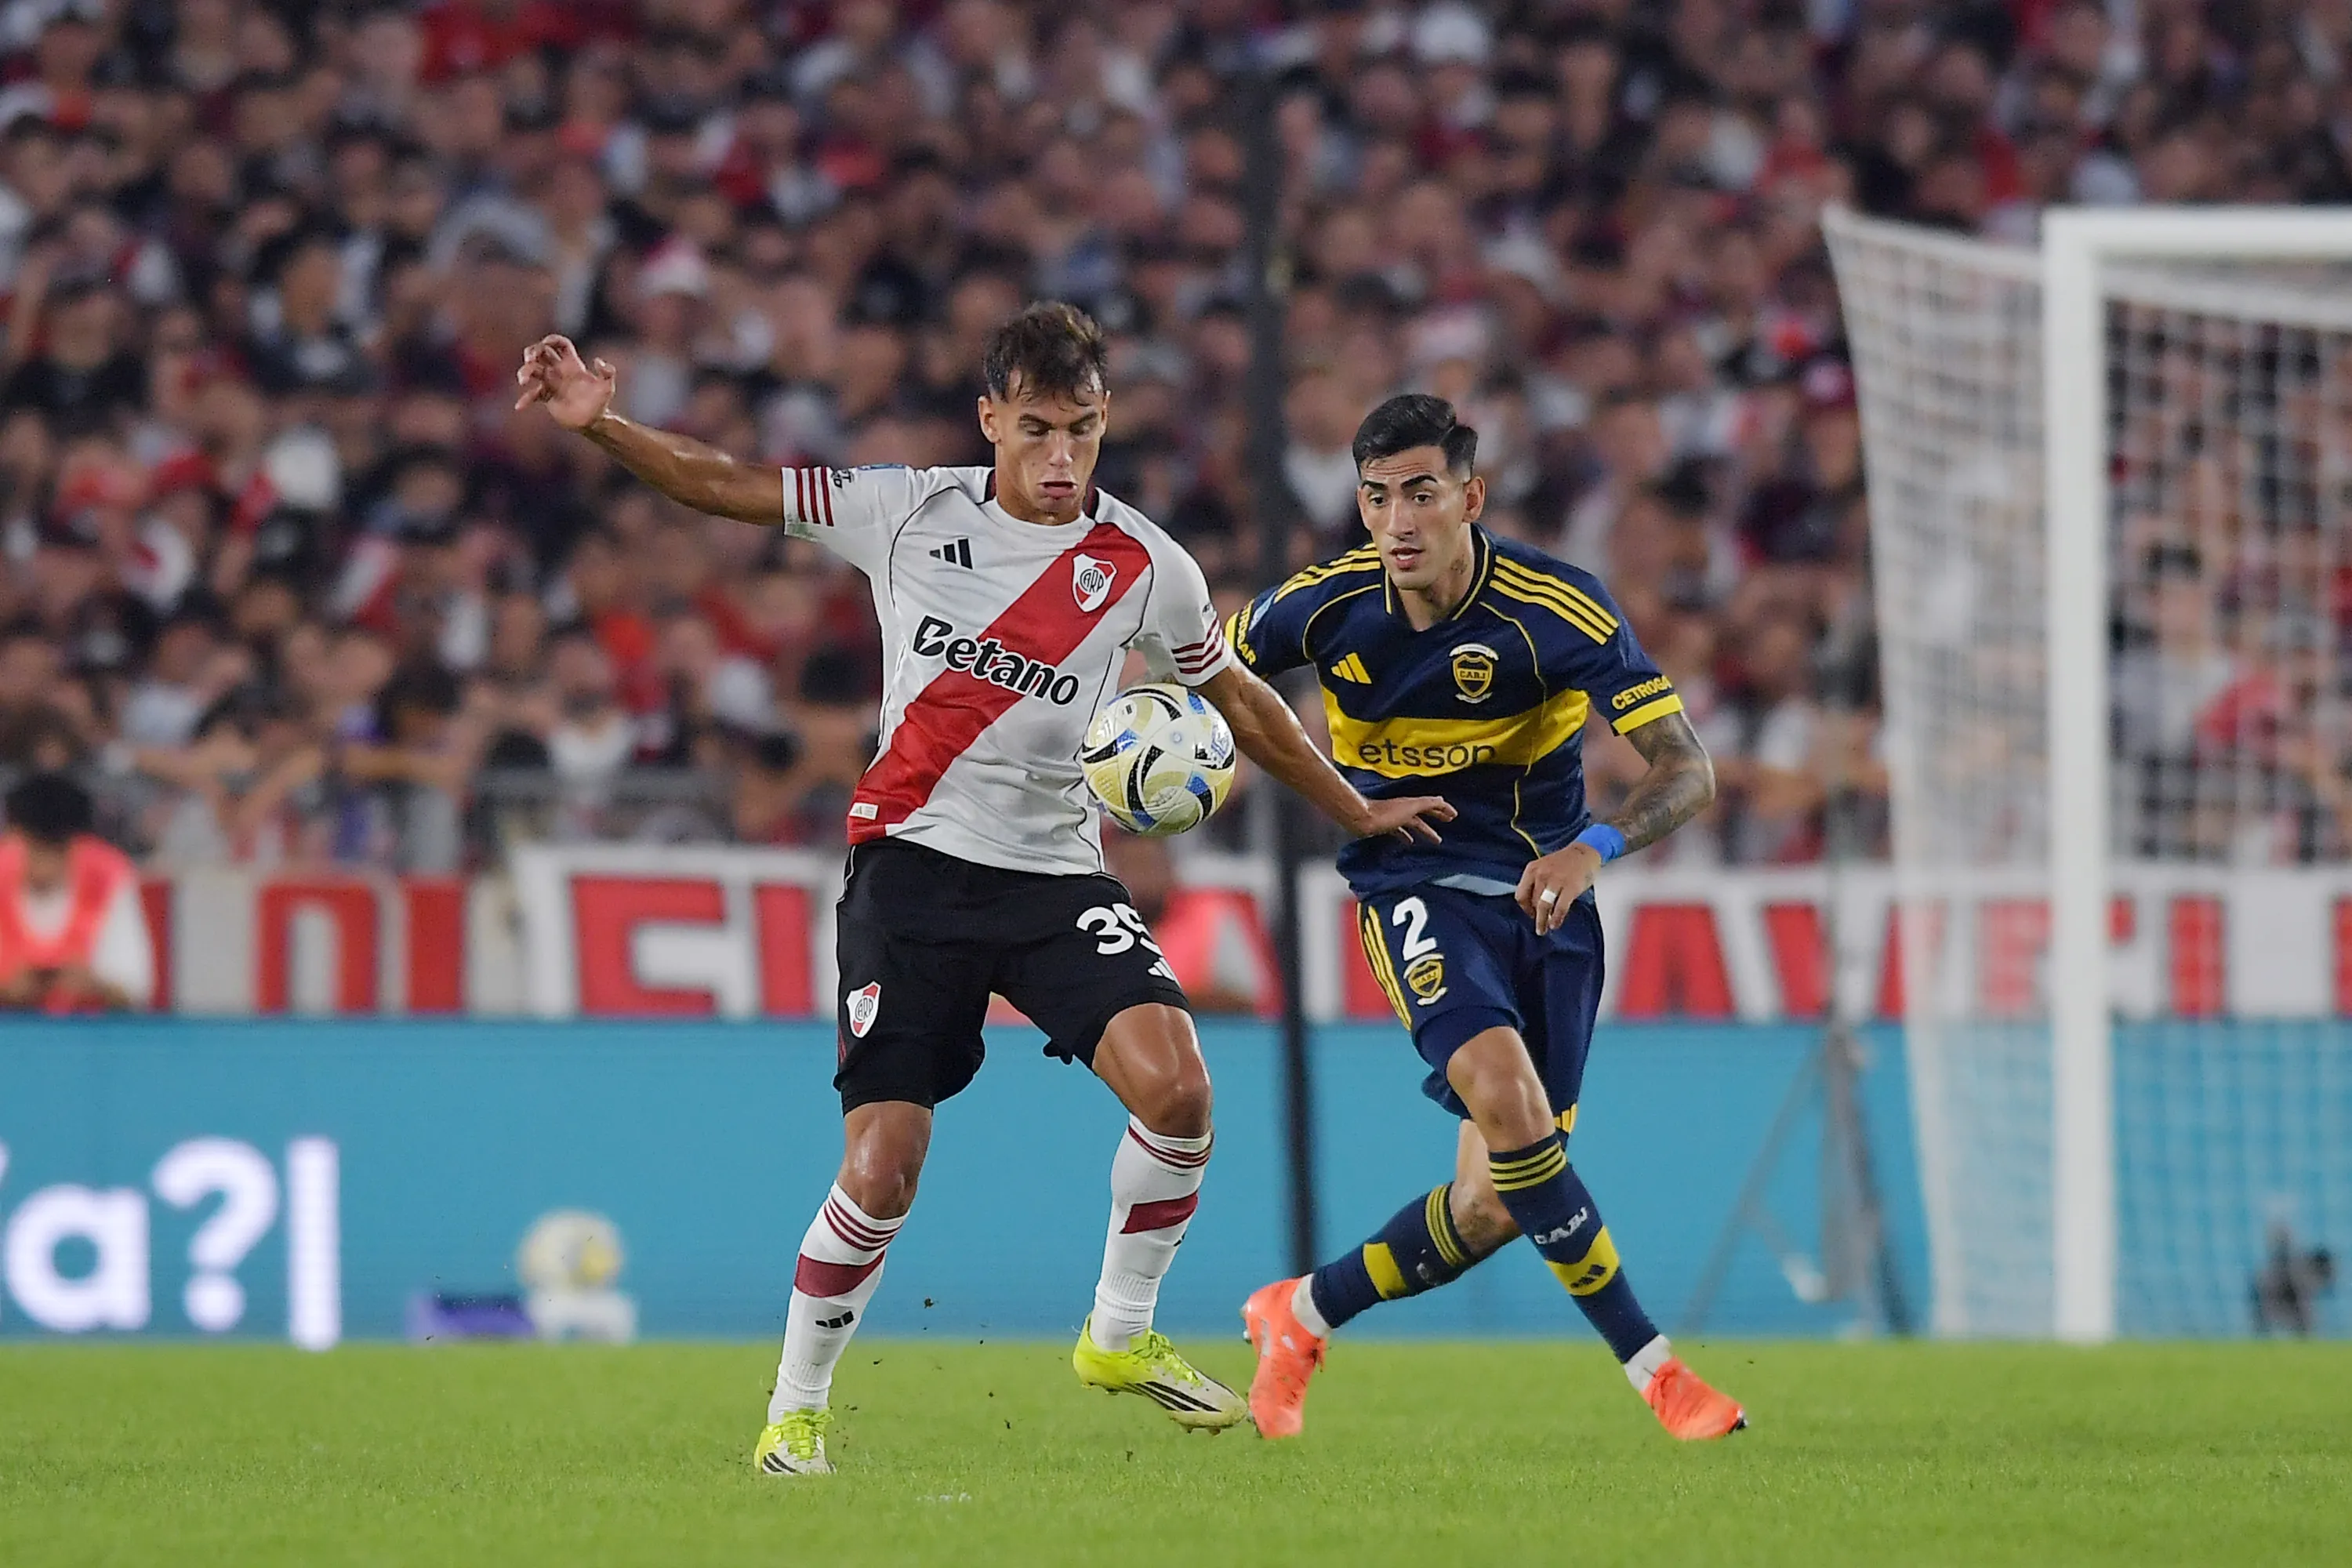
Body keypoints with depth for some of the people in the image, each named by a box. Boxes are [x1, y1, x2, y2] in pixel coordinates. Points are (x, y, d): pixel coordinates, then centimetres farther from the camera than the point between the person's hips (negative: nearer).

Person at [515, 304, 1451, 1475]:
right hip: (913, 862, -2)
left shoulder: (1143, 568, 2)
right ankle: (795, 1409, 10)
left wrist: (1358, 814, 21)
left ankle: (1121, 1335, 3)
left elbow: (1241, 704, 16)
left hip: (1055, 869, 2)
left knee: (1174, 1084, -21)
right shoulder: (911, 513, -1)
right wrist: (599, 424, -11)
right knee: (882, 1169, -11)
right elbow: (722, 486, 2)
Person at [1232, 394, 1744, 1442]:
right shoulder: (1326, 606, -9)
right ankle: (1653, 1367, -22)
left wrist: (1595, 847, -38)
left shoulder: (1557, 611, -16)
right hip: (1414, 884, -1)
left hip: (1542, 894, 1)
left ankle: (1300, 1317, 24)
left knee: (1494, 1208, -2)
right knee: (1507, 1102, -29)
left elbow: (1687, 768, -20)